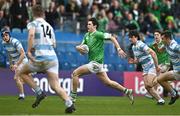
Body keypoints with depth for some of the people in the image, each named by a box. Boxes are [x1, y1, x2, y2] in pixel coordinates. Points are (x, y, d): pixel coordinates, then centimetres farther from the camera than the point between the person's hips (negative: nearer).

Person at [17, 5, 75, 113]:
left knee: (22, 72, 20)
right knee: (55, 86, -2)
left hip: (40, 58, -5)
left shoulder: (32, 24, 4)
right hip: (53, 57, 5)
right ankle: (69, 103, -25)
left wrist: (29, 50, -13)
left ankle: (39, 92, 5)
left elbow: (31, 34, -18)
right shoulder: (49, 26, 21)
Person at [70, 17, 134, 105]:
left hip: (96, 63, -9)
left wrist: (119, 49, -19)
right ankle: (127, 91, 18)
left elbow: (112, 37, -13)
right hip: (93, 62, 9)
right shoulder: (87, 36, 13)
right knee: (107, 82, 12)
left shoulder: (98, 34, -11)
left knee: (75, 73, -11)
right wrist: (78, 48, -8)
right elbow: (82, 50, 16)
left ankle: (73, 96, -7)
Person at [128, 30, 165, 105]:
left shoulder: (141, 45, -19)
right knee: (147, 87, -2)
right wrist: (133, 61, -4)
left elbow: (153, 53, -24)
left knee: (150, 84, -21)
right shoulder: (134, 47, 10)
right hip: (145, 68, 9)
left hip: (151, 67, -9)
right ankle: (160, 100, 5)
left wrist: (157, 66, -25)